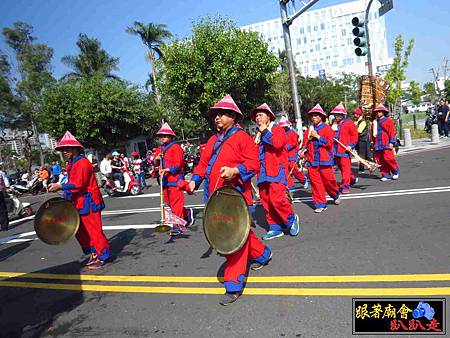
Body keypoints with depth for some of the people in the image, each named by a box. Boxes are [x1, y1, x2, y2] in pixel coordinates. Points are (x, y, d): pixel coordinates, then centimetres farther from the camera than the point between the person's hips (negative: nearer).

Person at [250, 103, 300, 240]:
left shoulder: (277, 129, 2)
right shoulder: (257, 135, 20)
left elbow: (278, 143, -19)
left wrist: (265, 131, -11)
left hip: (276, 170, -6)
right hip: (263, 172, 7)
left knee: (276, 198, -17)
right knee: (266, 200, 4)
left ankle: (291, 219, 8)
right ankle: (275, 228, 15)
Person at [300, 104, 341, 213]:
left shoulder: (327, 128, 1)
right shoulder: (308, 130, 12)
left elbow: (329, 142, -10)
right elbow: (305, 144, 19)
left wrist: (317, 136, -12)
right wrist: (303, 151, 1)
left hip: (325, 160, -3)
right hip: (312, 161, 3)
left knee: (328, 180, 0)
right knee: (315, 182, 1)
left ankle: (336, 195, 32)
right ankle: (320, 204, 9)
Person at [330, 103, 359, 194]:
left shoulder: (349, 123, -3)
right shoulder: (334, 123, 14)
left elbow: (355, 135, -4)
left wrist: (350, 145, -13)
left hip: (345, 149, -7)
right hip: (335, 149, 7)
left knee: (345, 167, -7)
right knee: (341, 167, 15)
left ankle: (345, 186, -3)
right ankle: (352, 179, 35)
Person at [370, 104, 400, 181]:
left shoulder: (388, 120, 1)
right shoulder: (375, 122, 15)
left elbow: (392, 132, -4)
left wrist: (391, 142, -10)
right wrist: (374, 143, 18)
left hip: (386, 144, -5)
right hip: (378, 145, 5)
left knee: (388, 158, -10)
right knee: (380, 160, 2)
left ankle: (396, 172, 11)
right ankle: (386, 175, 11)